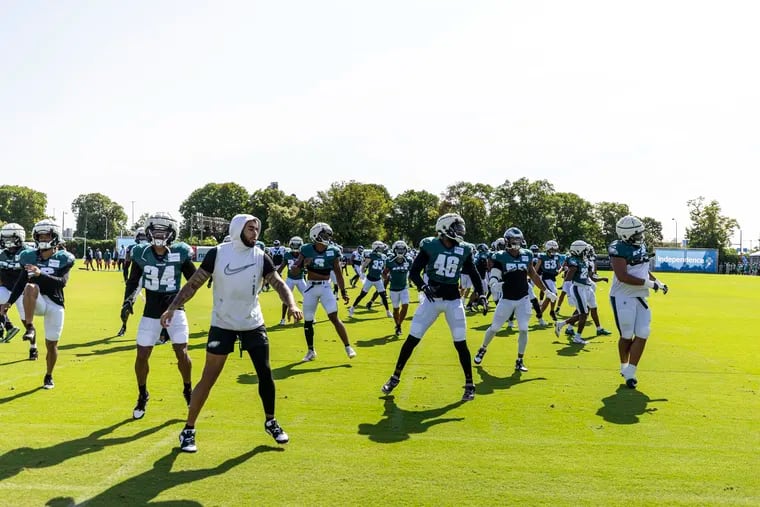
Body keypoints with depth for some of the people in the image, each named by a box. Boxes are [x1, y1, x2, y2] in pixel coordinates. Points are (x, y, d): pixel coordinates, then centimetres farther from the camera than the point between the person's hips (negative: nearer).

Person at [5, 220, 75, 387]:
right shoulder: (30, 256, 4)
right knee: (30, 287, -34)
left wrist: (40, 274, -33)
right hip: (37, 302, 1)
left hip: (55, 304, -1)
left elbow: (62, 282, -20)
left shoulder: (63, 259, -6)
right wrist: (10, 302, 7)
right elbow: (21, 281, 11)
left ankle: (49, 376, 30)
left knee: (51, 344, 6)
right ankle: (30, 329, -29)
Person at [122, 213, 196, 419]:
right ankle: (142, 396, 27)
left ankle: (187, 390, 20)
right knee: (142, 356, 3)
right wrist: (128, 301, -7)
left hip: (175, 309, -1)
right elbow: (133, 281, 6)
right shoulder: (141, 253, -6)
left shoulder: (181, 253, -9)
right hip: (151, 312, 2)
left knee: (181, 353, -7)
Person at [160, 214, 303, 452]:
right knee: (208, 378, -1)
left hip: (253, 324, 3)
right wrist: (173, 307, -16)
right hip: (223, 325, -2)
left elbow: (279, 284, -11)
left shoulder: (261, 257, -4)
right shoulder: (217, 253, -9)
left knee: (265, 374, 7)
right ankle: (188, 430, 14)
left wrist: (291, 305, -30)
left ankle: (270, 422, 28)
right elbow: (194, 284, -7)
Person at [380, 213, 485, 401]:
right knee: (412, 339, 2)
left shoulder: (464, 250, -2)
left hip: (453, 300, 1)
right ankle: (395, 377, 18)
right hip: (431, 298, -1)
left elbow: (474, 274, 9)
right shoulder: (429, 246, -9)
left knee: (460, 343, 0)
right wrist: (423, 286, -24)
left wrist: (481, 294, -2)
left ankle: (469, 385, 15)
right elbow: (413, 271, -7)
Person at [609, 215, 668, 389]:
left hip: (640, 297, 7)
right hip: (623, 297, -7)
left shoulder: (641, 246, 8)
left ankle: (629, 372, 7)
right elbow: (623, 277, -24)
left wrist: (657, 282, 9)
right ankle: (624, 367, 28)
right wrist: (649, 284, -20)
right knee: (627, 336, 5)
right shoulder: (618, 249, -17)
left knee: (642, 335, 1)